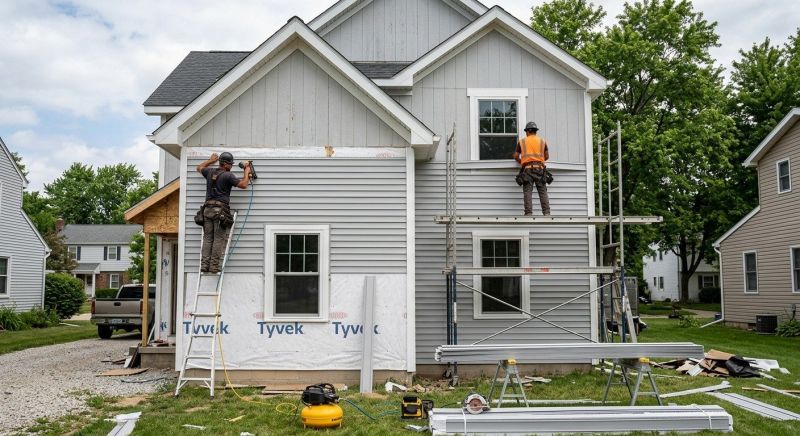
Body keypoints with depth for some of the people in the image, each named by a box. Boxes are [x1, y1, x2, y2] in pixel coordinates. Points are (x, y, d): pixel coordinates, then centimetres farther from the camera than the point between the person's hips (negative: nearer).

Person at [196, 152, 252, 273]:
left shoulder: (210, 172, 13)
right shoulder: (228, 175, -6)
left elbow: (199, 168, 35)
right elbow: (243, 185, -4)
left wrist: (211, 160, 46)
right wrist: (247, 172, 10)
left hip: (207, 209, 6)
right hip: (220, 210, -6)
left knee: (207, 238, 6)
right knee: (219, 239, -3)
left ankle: (204, 265, 0)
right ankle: (214, 266, -5)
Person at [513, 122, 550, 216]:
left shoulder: (522, 141, 11)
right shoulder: (542, 141, 14)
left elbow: (516, 156, 11)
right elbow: (547, 156, 15)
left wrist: (521, 162, 31)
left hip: (527, 169, -1)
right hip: (539, 168, 1)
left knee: (527, 192, -6)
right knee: (543, 192, -1)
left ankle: (529, 213, -16)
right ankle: (546, 213, -11)